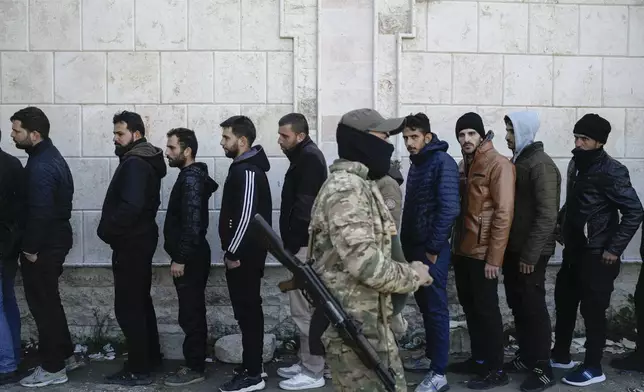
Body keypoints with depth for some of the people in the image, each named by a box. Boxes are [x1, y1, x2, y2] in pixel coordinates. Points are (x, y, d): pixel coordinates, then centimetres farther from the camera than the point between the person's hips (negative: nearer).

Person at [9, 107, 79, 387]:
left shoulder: (40, 166, -21)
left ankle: (53, 368, 9)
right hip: (54, 241, 10)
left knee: (42, 304, 0)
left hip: (43, 246, -10)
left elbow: (40, 211, -25)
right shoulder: (51, 156, 12)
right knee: (49, 301, 18)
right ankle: (65, 356, 28)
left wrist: (31, 248, -17)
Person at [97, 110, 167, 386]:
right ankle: (151, 357, 29)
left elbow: (130, 207, -29)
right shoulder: (144, 161, 14)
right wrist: (111, 229, 8)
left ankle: (138, 370, 1)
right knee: (140, 302, 18)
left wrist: (106, 230, -16)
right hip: (139, 239, 11)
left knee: (128, 307, -5)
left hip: (131, 243, -11)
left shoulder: (134, 164, -18)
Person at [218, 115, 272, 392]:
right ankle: (252, 366, 25)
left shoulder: (248, 171, -17)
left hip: (244, 254, -10)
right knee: (247, 310, 15)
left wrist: (233, 252, -18)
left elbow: (246, 216, -23)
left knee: (247, 311, -5)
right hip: (243, 252, 10)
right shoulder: (243, 167, 15)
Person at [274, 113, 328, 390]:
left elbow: (303, 206, -21)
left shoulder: (309, 158, -14)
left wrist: (291, 244, -18)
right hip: (302, 243, 10)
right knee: (305, 308, 15)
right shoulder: (304, 157, 18)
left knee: (305, 310, -5)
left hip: (303, 245, -10)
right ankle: (306, 363, 24)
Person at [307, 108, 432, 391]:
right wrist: (413, 276, -11)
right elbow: (365, 262, -26)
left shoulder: (360, 184, 15)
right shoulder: (346, 188, -20)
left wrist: (406, 273, 7)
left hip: (368, 320, 10)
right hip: (353, 325, -10)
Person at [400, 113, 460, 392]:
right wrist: (407, 243, 12)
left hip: (431, 250, -8)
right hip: (415, 247, 8)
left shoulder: (442, 162, -12)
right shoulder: (416, 164, 14)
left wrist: (433, 247, -17)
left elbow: (449, 208, -20)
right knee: (425, 305, 16)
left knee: (436, 308, -4)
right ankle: (430, 357, 29)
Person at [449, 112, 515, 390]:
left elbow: (504, 213, -17)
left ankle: (496, 370, 11)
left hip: (483, 254, -8)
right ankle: (478, 359, 28)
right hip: (462, 250, 8)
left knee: (486, 310, 0)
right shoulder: (463, 165, 12)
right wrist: (455, 243, 10)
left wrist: (494, 257, -19)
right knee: (469, 307, 15)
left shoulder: (498, 164, -12)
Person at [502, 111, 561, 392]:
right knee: (517, 305, 15)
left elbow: (547, 215, -20)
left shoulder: (541, 165, -15)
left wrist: (530, 255, -20)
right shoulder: (517, 161, 12)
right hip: (513, 249, 8)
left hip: (531, 253, -8)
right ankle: (525, 357, 29)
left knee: (533, 307, -1)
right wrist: (510, 248, 12)